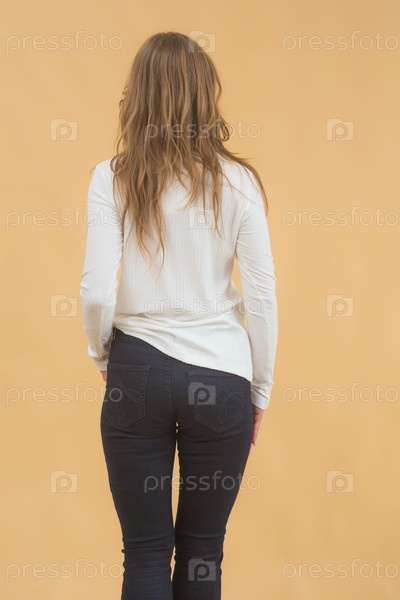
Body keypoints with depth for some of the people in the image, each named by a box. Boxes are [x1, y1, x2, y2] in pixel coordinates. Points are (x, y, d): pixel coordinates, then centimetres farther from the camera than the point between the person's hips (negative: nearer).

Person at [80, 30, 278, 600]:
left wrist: (102, 357, 10)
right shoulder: (236, 180, -4)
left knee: (145, 552, 7)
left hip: (139, 371, 0)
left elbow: (97, 291, -9)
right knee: (203, 552, 11)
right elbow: (262, 293, -3)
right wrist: (260, 391, 8)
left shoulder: (112, 178, -4)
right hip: (221, 376, 0)